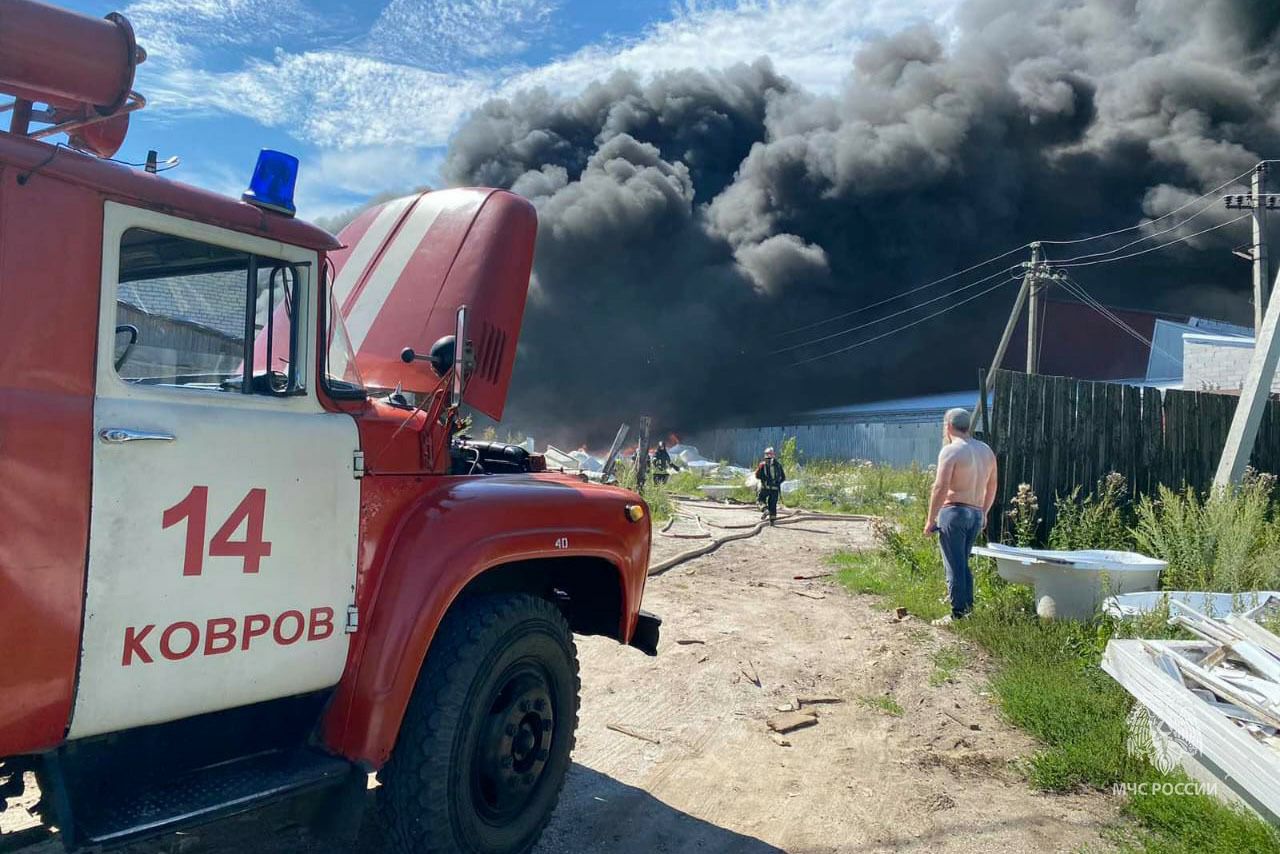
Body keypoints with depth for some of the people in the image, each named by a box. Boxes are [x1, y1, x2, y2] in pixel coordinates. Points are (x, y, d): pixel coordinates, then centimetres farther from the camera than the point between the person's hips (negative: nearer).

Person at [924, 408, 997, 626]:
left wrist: (930, 519, -12)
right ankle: (968, 609, 22)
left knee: (954, 566, -2)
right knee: (963, 565, 19)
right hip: (976, 514, 7)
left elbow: (940, 488, -17)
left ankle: (958, 615, 1)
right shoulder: (986, 450, 12)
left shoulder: (950, 450, -11)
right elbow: (992, 486, 18)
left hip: (954, 512, -7)